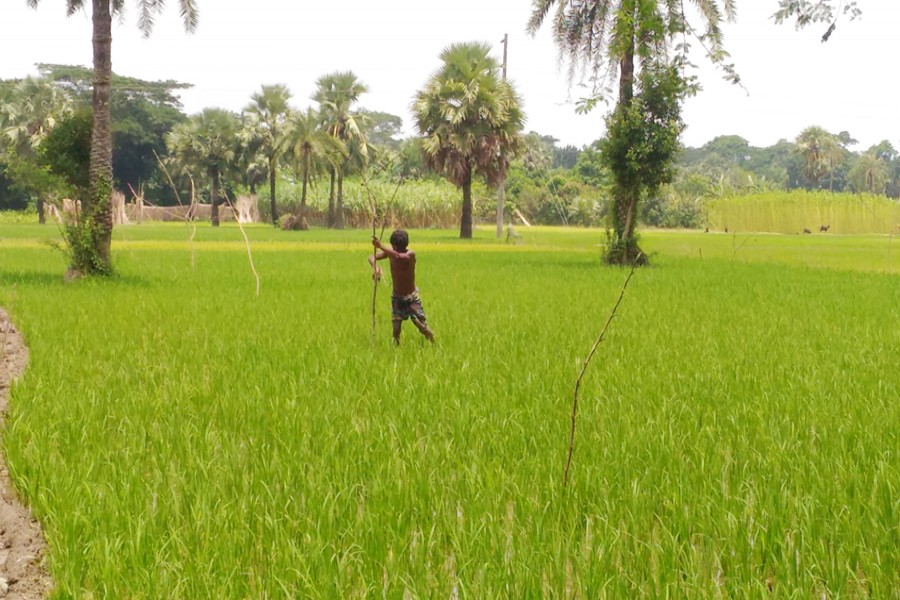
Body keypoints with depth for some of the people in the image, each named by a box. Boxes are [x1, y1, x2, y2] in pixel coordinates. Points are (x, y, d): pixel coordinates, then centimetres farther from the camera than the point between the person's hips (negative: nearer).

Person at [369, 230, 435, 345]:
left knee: (422, 326, -3)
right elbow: (372, 257, -12)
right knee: (396, 327, -2)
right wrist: (375, 267, -35)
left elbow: (398, 256, -44)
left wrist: (381, 246, -49)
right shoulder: (390, 252, -8)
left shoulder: (410, 254, -23)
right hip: (397, 297, 4)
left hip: (412, 297, -4)